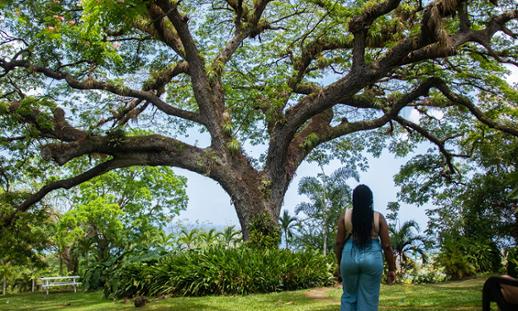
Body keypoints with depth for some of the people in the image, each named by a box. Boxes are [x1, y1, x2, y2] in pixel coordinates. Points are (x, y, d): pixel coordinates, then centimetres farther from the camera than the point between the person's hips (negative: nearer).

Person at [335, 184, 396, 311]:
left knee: (349, 296, 17)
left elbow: (339, 243, 1)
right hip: (372, 259, -1)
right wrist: (392, 269, 7)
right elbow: (386, 245, -1)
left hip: (350, 257, 1)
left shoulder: (345, 216, 1)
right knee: (368, 300, 6)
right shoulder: (378, 217, 0)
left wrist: (339, 264, 13)